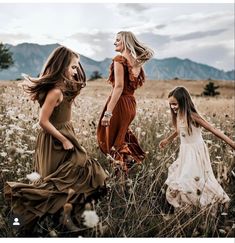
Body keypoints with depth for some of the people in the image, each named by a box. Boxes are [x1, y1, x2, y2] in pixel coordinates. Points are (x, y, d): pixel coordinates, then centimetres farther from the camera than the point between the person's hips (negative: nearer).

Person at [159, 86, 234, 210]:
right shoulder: (178, 116, -3)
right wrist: (167, 140, 33)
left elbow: (213, 130, -23)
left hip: (196, 151, -7)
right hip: (185, 151, 8)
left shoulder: (192, 116, -24)